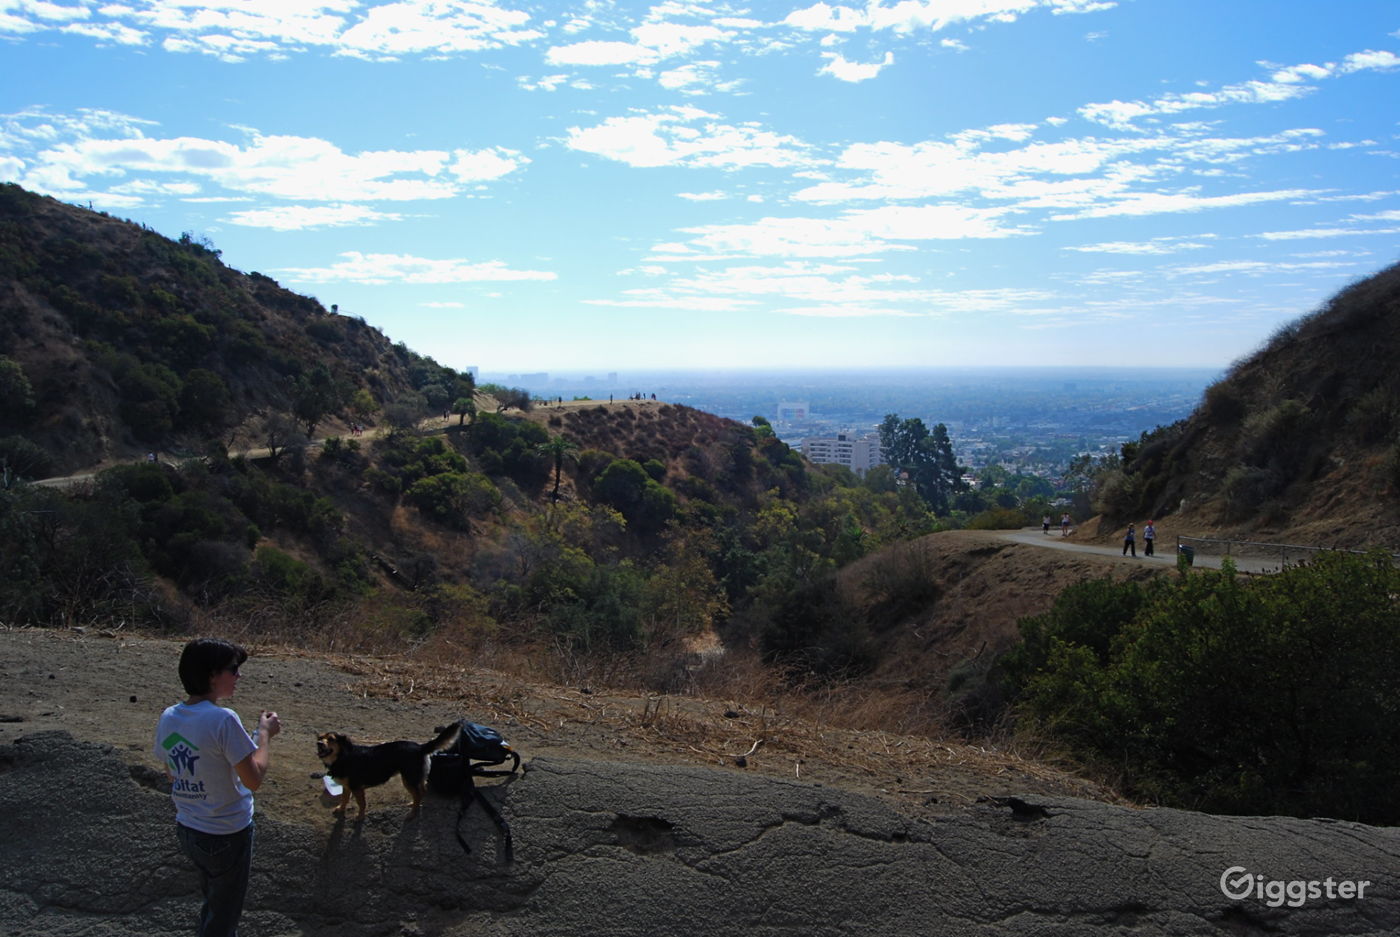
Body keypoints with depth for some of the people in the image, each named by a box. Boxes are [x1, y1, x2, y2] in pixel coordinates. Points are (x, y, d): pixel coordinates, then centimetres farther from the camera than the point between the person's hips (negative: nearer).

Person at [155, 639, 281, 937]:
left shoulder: (168, 718, -4)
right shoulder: (223, 720, -27)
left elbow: (172, 775, 9)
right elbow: (254, 779, -24)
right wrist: (264, 733, -11)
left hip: (187, 830, 7)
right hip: (227, 836, -7)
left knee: (214, 904, 28)